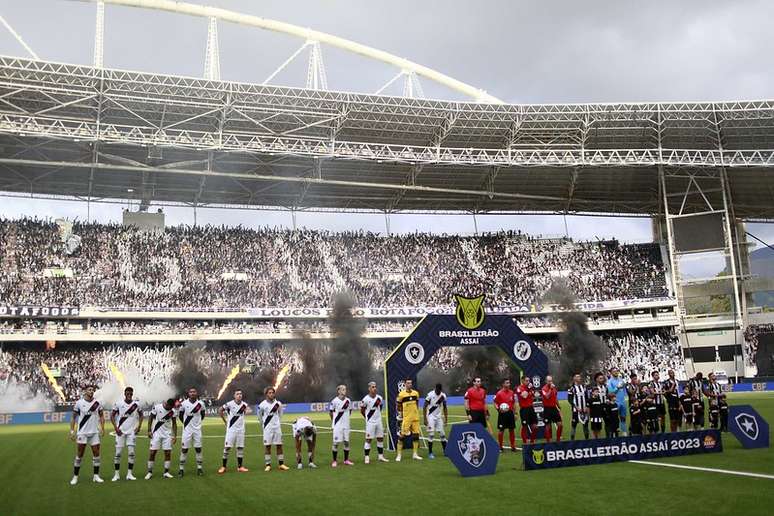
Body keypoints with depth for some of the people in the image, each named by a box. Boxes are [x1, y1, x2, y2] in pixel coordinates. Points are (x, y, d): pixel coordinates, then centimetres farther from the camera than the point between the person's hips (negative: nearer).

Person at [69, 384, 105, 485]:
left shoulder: (97, 403, 3)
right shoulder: (79, 403, -5)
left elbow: (101, 416, 12)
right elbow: (73, 418, 1)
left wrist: (102, 427, 1)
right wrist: (72, 431, -5)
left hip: (94, 432, 3)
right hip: (82, 433, -3)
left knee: (96, 453, 4)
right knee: (79, 455, 0)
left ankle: (96, 476, 13)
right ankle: (75, 477, 9)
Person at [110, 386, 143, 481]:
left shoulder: (136, 404, -1)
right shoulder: (119, 404, -5)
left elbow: (141, 415, 13)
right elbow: (112, 415, 3)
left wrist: (139, 426, 2)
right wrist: (115, 427, -6)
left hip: (132, 431, 1)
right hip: (120, 431, -1)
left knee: (131, 452, -3)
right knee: (118, 453, 0)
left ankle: (129, 474, 4)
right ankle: (116, 474, 10)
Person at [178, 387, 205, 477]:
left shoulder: (200, 404, -3)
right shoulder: (184, 403, -6)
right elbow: (180, 415, 8)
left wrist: (198, 422, 9)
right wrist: (185, 423, 7)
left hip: (197, 429, 1)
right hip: (187, 430, -1)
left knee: (198, 449, 4)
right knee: (184, 449, 0)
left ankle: (199, 467, 13)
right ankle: (181, 469, 8)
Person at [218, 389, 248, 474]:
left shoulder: (244, 405, 1)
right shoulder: (229, 404, -12)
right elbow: (220, 411, 1)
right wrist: (225, 421, 3)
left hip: (241, 429, 4)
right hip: (231, 429, -4)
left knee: (240, 448, 6)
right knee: (227, 447, -4)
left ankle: (240, 467, 14)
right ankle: (223, 467, 4)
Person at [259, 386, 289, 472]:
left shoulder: (278, 404, -1)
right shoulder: (262, 405, -9)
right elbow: (259, 416, 8)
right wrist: (263, 424, 9)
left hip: (277, 427, 3)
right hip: (267, 428, -3)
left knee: (279, 445, 4)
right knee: (267, 446, 0)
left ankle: (281, 464, 10)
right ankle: (268, 465, 6)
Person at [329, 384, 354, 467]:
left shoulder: (348, 400, 2)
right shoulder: (335, 401, -12)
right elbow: (330, 412, -1)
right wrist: (334, 420, 7)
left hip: (346, 425, 5)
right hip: (337, 425, -5)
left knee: (346, 442, 7)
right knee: (336, 442, -2)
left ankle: (346, 460, 17)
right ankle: (334, 461, 7)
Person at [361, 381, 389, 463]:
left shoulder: (379, 398, 2)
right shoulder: (365, 399, -14)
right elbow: (362, 410, -1)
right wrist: (368, 417, 3)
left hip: (379, 421, 5)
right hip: (370, 422, -5)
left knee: (380, 438, 9)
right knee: (369, 439, -3)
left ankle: (380, 456, 18)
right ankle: (366, 457, 2)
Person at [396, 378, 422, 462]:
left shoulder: (416, 393, 7)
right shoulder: (401, 394, -6)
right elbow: (398, 406, 3)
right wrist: (400, 414, -3)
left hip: (415, 418, 5)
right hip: (406, 418, -5)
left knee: (416, 435, 7)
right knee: (402, 435, -6)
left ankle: (415, 454, 17)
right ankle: (399, 455, 4)